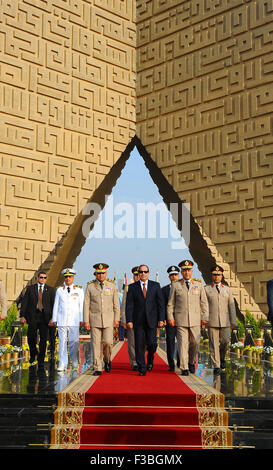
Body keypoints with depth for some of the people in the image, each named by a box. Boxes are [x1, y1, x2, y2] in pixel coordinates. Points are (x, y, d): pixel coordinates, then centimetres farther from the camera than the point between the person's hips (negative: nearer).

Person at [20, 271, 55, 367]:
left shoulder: (50, 290, 8)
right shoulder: (30, 288, 8)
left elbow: (53, 304, 5)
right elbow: (24, 302, 5)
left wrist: (52, 318, -4)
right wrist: (22, 316, -4)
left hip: (44, 317, 0)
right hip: (32, 316, 0)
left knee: (43, 339, 0)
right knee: (31, 338, 0)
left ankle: (41, 360, 11)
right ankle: (33, 354, 28)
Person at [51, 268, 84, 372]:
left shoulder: (79, 290, 7)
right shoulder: (59, 290, 9)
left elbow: (81, 305, 5)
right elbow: (56, 305, 11)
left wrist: (82, 320, 0)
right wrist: (54, 320, 7)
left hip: (74, 321, -1)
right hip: (61, 320, 1)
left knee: (74, 342, -1)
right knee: (62, 342, -2)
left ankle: (75, 362, 20)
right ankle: (62, 364, 2)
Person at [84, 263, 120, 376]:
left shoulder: (112, 286, 4)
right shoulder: (90, 286, 1)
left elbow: (116, 304, 6)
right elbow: (86, 304, 0)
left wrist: (117, 319, 1)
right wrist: (86, 321, -5)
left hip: (108, 320, 0)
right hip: (95, 319, 0)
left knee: (108, 342, -8)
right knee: (96, 344, -2)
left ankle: (107, 360, 21)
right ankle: (97, 368, 5)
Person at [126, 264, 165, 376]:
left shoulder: (156, 285, 6)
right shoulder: (132, 287, 4)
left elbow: (160, 303, 4)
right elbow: (129, 305, 1)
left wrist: (161, 319, -3)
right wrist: (129, 320, -8)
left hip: (151, 320, 0)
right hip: (138, 321, 0)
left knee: (152, 343, -3)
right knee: (139, 345, -1)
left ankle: (150, 359, 28)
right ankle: (141, 369, 7)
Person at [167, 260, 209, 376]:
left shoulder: (199, 285, 9)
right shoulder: (175, 286, 7)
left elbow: (204, 303, 9)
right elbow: (170, 303, 8)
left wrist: (204, 318, 3)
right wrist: (170, 317, -3)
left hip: (195, 320, 1)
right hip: (180, 320, -1)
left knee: (195, 343, 3)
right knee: (182, 343, -6)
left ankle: (191, 362, 29)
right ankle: (184, 368, -1)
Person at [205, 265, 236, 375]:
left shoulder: (227, 289, 11)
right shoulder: (206, 289, 6)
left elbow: (231, 306, 9)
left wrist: (233, 321, 4)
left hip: (225, 321, 2)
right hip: (212, 321, -2)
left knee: (225, 341, -2)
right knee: (213, 344, -3)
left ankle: (221, 358, 26)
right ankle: (216, 366, 1)